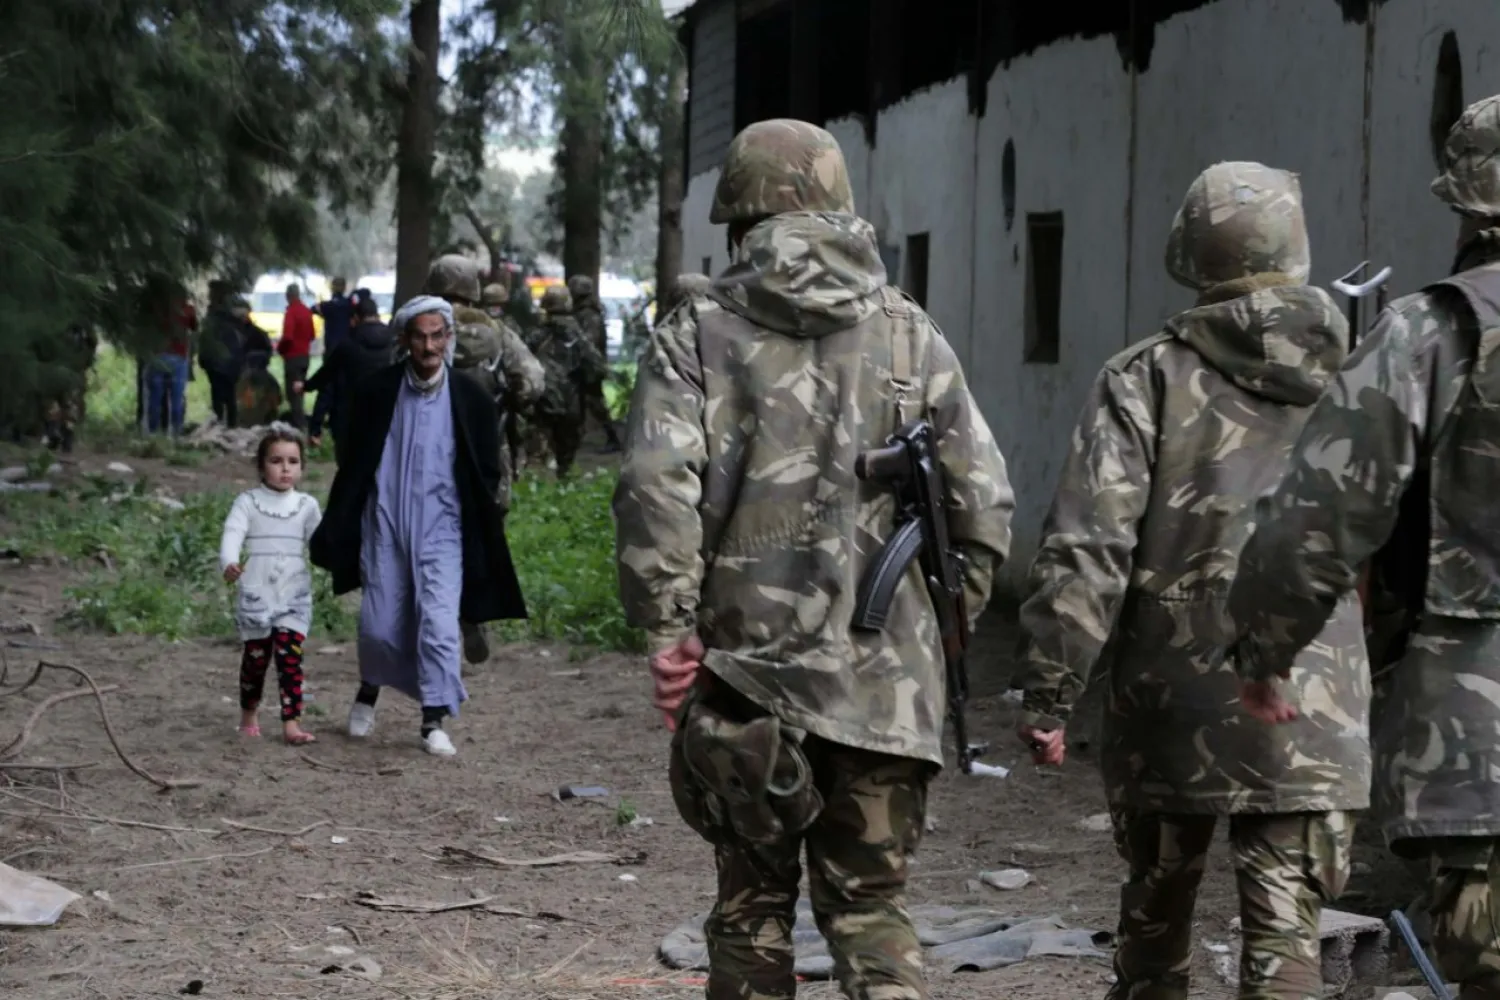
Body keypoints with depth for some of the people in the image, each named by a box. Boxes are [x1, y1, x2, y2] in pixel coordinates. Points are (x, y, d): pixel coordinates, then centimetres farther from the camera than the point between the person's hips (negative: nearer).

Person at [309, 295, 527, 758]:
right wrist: (338, 528, 5)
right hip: (385, 528, 1)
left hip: (442, 531, -1)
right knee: (379, 627, 6)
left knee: (439, 623, -12)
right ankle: (369, 694, 34)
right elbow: (350, 462, 6)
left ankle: (434, 721, -3)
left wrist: (484, 539, 1)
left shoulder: (471, 400, -2)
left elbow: (487, 475, 5)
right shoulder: (374, 393, -2)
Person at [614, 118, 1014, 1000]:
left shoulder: (699, 336, -1)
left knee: (753, 902, 13)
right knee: (873, 904, 9)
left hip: (746, 671, -1)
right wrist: (942, 628, 14)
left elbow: (656, 492, -14)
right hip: (887, 680, 1)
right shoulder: (912, 336, 7)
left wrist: (668, 629, -5)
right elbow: (985, 503, 4)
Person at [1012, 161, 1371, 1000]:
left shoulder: (1148, 380, -5)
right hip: (1313, 712, 1)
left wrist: (1048, 693, -6)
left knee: (1157, 911, 17)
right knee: (1285, 932, 0)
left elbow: (1087, 547, -10)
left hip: (1173, 708, -1)